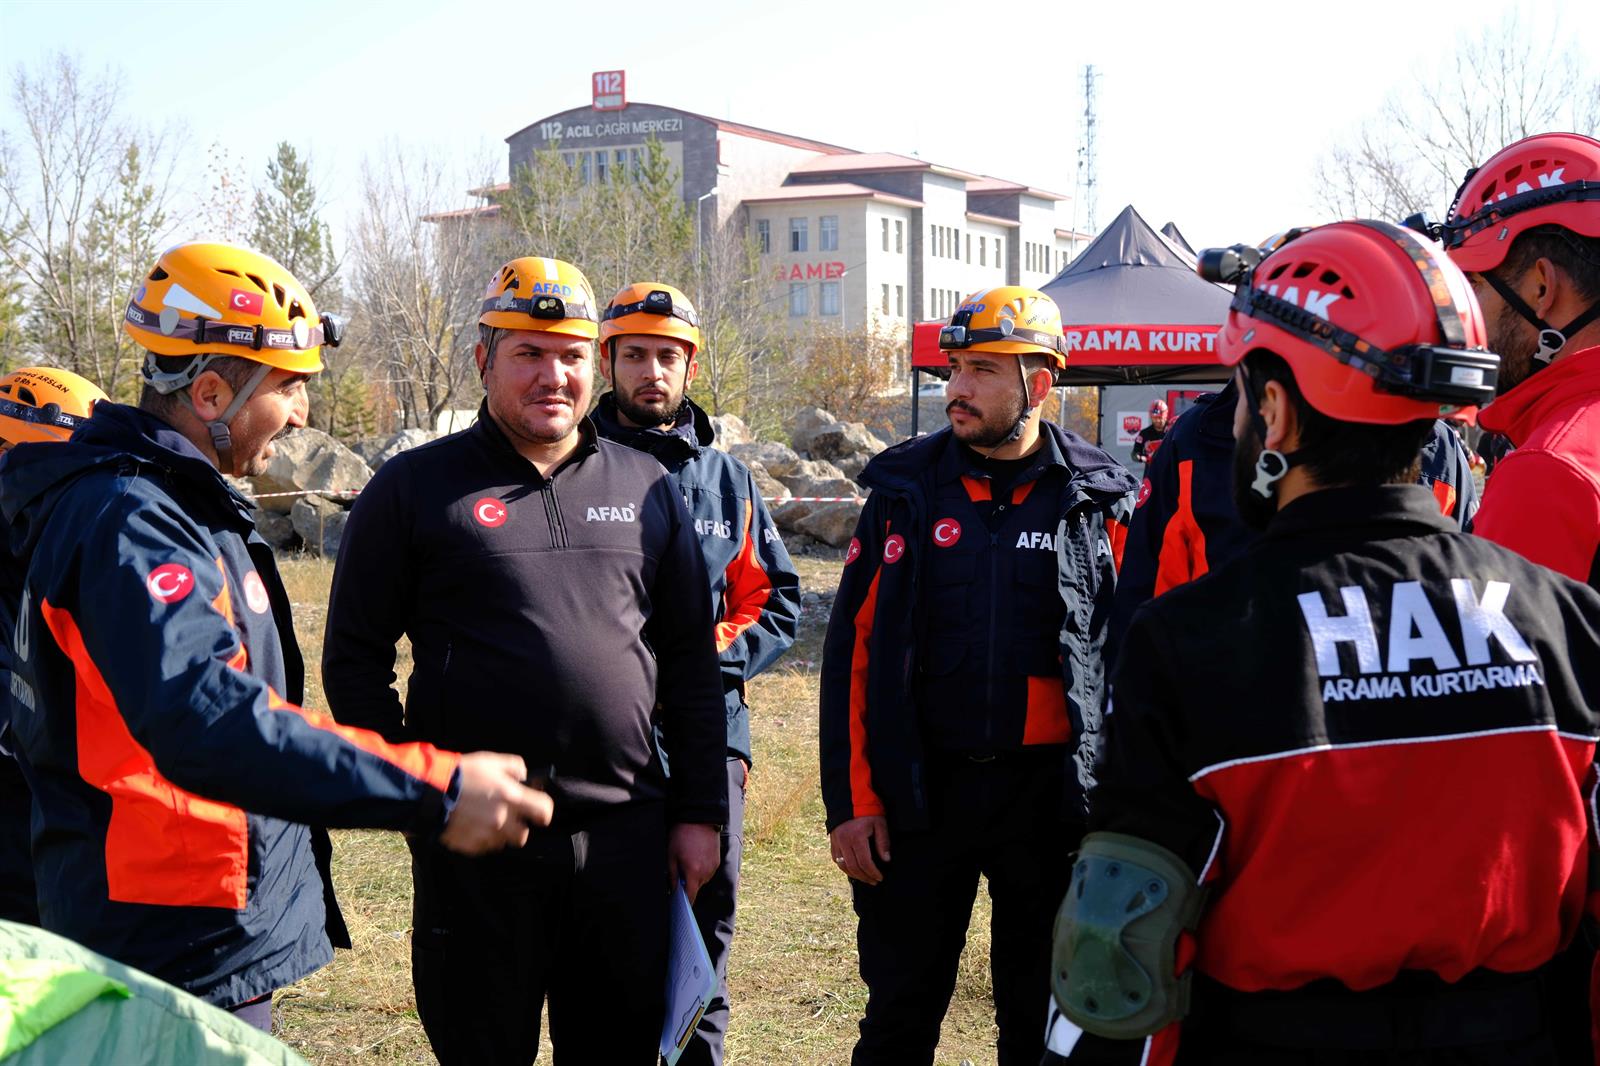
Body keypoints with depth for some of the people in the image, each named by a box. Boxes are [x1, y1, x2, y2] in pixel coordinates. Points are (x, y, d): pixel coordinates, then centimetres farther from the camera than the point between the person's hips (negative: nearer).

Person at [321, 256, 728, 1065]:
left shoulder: (645, 487, 10)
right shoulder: (415, 488, 1)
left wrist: (700, 812, 8)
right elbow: (354, 657, 3)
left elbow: (690, 662, 12)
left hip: (625, 836, 3)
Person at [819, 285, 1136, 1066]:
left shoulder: (1098, 499, -1)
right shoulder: (906, 490, 0)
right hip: (921, 789, 1)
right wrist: (852, 802, -4)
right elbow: (852, 649, 0)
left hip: (1050, 793, 0)